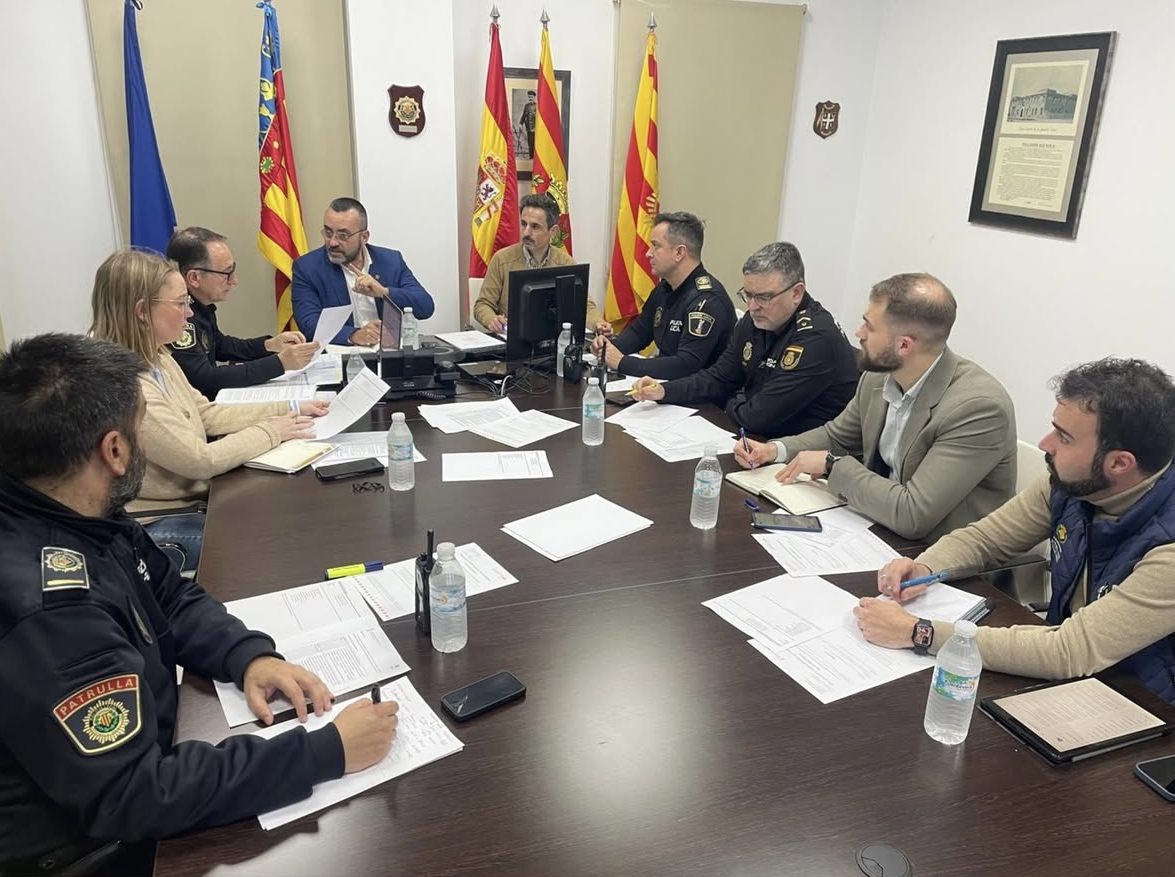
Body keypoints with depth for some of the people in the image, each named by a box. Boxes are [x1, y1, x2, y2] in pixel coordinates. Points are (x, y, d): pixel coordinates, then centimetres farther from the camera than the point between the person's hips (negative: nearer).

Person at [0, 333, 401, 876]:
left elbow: (171, 599, 5)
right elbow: (134, 797, -34)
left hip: (131, 753, 8)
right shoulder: (44, 610, -36)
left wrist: (251, 656, -13)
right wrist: (327, 751, -31)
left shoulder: (72, 515, -7)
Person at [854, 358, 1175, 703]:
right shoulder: (1070, 482, -10)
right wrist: (923, 568, -19)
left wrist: (917, 632, -33)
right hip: (1064, 678, 5)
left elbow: (1072, 652, -33)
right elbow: (983, 538, 3)